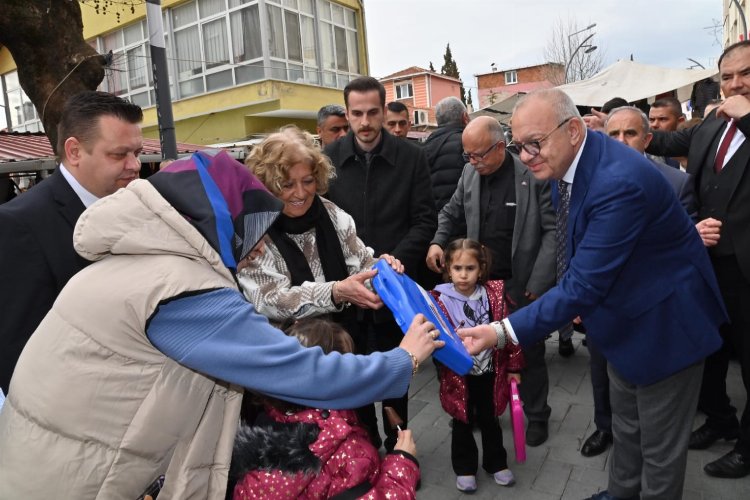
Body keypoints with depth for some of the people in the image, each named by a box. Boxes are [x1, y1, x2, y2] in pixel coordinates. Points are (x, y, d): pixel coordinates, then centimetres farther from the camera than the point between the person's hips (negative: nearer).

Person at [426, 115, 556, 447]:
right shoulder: (470, 172, 2)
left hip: (521, 284, -4)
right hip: (480, 281, 4)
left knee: (529, 353, 11)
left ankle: (537, 415, 33)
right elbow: (452, 213, 14)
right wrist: (438, 241, -7)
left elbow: (553, 231, -12)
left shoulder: (534, 174, -13)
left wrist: (537, 284, -16)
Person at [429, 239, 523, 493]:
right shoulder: (441, 299, -15)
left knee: (490, 420, 20)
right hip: (458, 375, -2)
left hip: (489, 372, 2)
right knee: (462, 423, 16)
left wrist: (513, 367, 3)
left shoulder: (494, 294, -8)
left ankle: (496, 462, 41)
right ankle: (465, 468, 35)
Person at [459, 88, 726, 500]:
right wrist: (580, 296, 1)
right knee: (625, 426, 26)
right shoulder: (567, 161, -7)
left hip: (664, 323, -8)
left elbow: (584, 285, -35)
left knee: (660, 447, 12)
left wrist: (503, 332, -38)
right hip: (624, 318, 8)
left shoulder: (620, 181, -35)